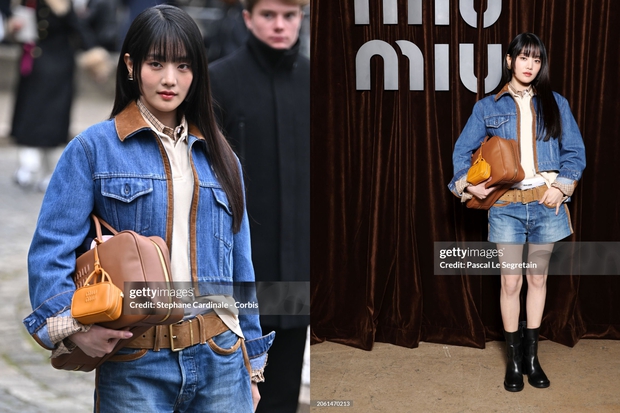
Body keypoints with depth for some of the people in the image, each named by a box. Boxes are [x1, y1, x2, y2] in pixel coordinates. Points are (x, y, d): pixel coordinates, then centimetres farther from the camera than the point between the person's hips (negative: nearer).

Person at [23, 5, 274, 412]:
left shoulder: (220, 156, 13)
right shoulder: (93, 148, 0)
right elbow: (50, 249, -7)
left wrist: (252, 366, 15)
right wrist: (74, 325, -22)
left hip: (222, 360, 3)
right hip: (136, 366, -3)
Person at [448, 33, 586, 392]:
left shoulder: (556, 104, 6)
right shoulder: (488, 107, 4)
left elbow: (575, 151, 6)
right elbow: (462, 150, 7)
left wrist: (562, 187, -8)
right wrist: (467, 184, -9)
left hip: (546, 204, 1)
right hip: (506, 205, -1)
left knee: (538, 279, 10)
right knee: (511, 281, 2)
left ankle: (532, 356, 21)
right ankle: (514, 359, 14)